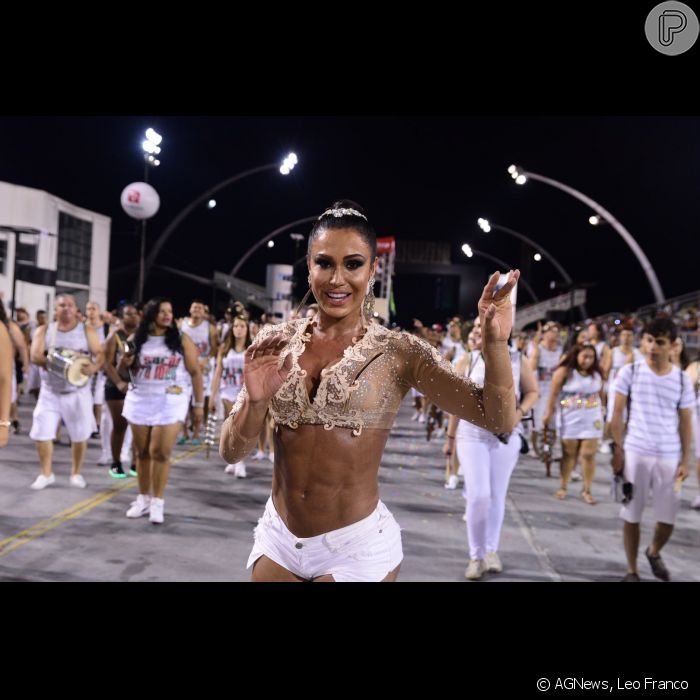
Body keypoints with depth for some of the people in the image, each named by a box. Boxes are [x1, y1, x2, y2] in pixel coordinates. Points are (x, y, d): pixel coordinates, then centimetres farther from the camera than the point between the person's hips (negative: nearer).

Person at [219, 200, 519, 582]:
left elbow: (499, 420, -12)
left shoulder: (398, 352, -9)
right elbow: (231, 452, -4)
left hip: (357, 546, -3)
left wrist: (495, 343, -29)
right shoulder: (275, 342, -3)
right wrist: (256, 401, -23)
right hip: (277, 537, 3)